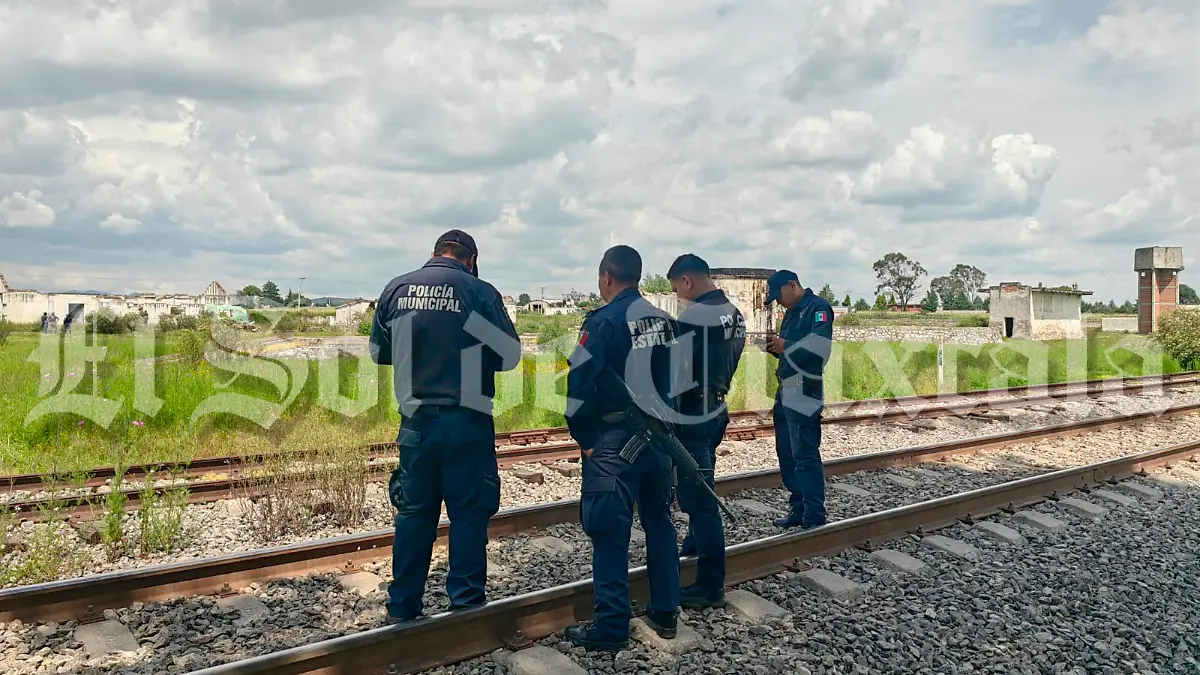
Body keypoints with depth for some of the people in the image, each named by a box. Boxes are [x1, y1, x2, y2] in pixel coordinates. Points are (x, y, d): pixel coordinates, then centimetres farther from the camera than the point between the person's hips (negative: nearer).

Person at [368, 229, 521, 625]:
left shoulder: (396, 290, 2)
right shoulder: (480, 292, -8)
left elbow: (379, 352, 13)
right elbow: (510, 355, -3)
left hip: (416, 421, 3)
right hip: (467, 422, -3)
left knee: (414, 512, 14)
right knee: (469, 512, 8)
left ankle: (402, 607, 22)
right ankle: (466, 602, 14)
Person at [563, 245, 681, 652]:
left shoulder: (604, 321, -12)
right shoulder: (665, 321, 9)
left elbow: (580, 382, -16)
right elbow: (678, 378, 13)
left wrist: (583, 437, -6)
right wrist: (664, 424, 18)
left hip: (615, 442, -7)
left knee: (610, 533, 0)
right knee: (659, 522, 16)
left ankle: (612, 628, 6)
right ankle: (665, 614, 26)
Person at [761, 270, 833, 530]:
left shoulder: (818, 307, -8)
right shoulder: (791, 313, 19)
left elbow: (818, 348, -21)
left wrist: (786, 346, -11)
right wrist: (776, 348, 3)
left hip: (804, 393, -9)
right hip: (786, 391, 9)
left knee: (805, 455, -7)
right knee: (787, 454, 13)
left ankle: (815, 517, 0)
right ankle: (798, 510, 22)